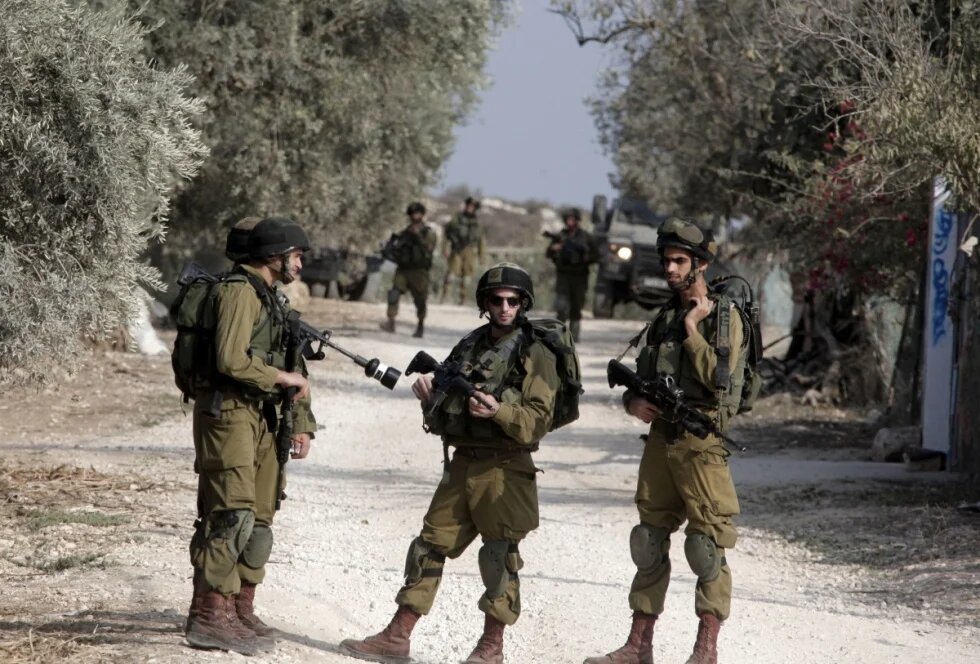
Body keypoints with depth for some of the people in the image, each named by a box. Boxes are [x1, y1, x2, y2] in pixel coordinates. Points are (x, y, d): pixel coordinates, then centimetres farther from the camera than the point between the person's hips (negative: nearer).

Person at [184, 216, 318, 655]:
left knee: (258, 520, 12)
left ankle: (240, 612, 19)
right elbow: (231, 359, -23)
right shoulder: (240, 291, -12)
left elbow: (293, 365, 21)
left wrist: (302, 423, 11)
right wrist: (283, 378, -11)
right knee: (231, 516, -14)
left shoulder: (271, 298, 19)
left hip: (259, 417, 10)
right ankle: (207, 616, -14)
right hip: (228, 412, -10)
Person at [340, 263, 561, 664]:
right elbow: (441, 419, 21)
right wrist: (430, 398, 0)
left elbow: (538, 420, -11)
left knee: (499, 556, -1)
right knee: (430, 546, 4)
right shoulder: (468, 348, 16)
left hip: (504, 470, -6)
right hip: (462, 464, 6)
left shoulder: (535, 353, -3)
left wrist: (498, 410, -26)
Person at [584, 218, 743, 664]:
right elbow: (640, 378, 22)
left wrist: (692, 328, -13)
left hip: (700, 443, -7)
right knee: (649, 543, 10)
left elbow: (719, 379, -17)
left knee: (707, 545, -6)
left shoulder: (724, 317, -5)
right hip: (660, 438, 7)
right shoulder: (664, 319, 16)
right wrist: (634, 403, 0)